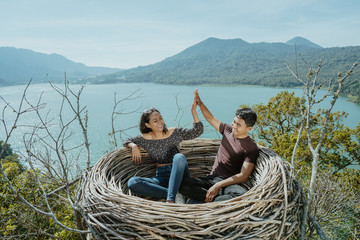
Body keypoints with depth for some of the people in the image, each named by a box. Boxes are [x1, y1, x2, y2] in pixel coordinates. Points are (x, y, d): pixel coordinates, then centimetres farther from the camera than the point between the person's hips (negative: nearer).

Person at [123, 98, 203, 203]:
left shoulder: (174, 133, 3)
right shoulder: (145, 139, 6)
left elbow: (197, 131, -4)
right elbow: (127, 141, 21)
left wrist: (193, 111, -15)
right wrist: (134, 146, -2)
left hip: (179, 175, -1)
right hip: (161, 177, 1)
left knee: (179, 157, -36)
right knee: (132, 183, -24)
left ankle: (170, 199, -43)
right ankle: (170, 193, -32)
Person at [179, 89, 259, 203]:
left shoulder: (251, 148, -6)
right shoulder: (228, 130, 10)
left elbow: (243, 176, -12)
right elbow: (211, 119, 26)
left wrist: (218, 185, -19)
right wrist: (199, 103, 13)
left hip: (230, 183, -4)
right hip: (211, 178, 4)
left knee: (241, 194, -40)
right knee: (183, 185, -23)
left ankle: (201, 202, -30)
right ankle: (221, 198, -22)